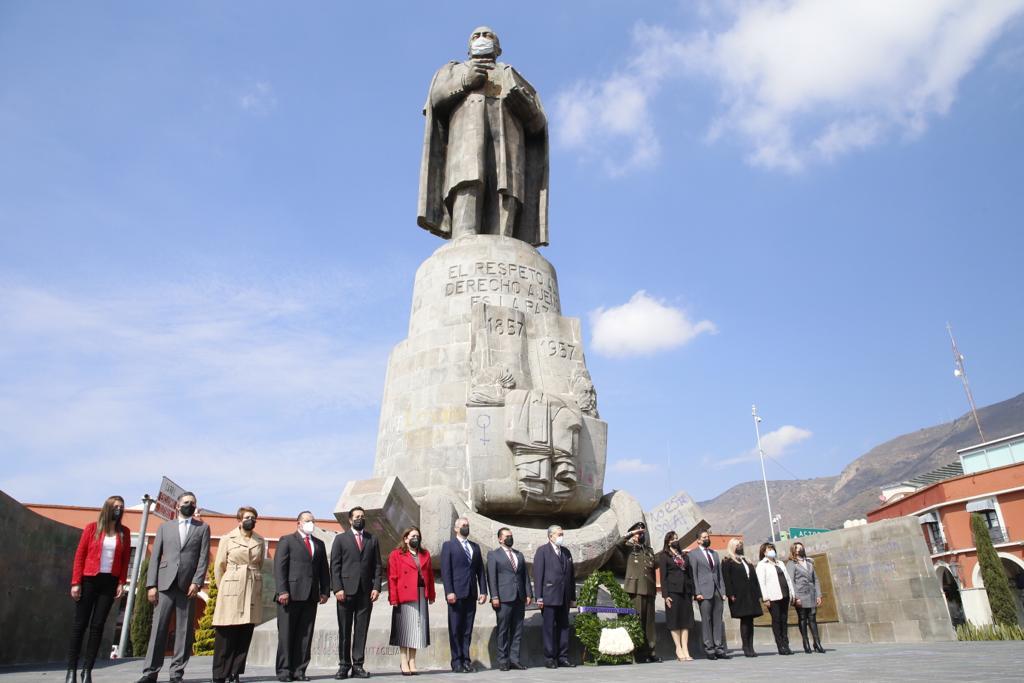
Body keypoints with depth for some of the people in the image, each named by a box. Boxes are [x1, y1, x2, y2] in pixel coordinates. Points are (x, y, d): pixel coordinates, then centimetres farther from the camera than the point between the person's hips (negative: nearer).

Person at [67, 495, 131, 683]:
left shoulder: (124, 532, 7)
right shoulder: (92, 527, 1)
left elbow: (125, 560, 6)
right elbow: (79, 556, -1)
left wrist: (122, 583, -2)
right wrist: (76, 582, -7)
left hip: (110, 582, 2)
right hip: (89, 580, -2)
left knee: (98, 625, 1)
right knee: (80, 624, 0)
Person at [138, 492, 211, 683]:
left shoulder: (203, 528, 11)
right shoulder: (165, 527, 15)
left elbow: (204, 557, 3)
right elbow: (155, 557, 9)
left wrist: (197, 582, -9)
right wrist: (151, 585, -1)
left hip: (188, 585, 0)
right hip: (166, 583, 1)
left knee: (184, 630, 1)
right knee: (158, 628, -2)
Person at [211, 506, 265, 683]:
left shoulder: (260, 541, 10)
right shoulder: (227, 539, 3)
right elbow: (219, 567, 6)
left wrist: (255, 585, 11)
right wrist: (223, 589, 6)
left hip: (253, 591, 3)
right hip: (231, 590, -3)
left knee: (245, 635, 2)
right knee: (226, 634, -1)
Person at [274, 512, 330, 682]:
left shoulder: (319, 544, 18)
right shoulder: (287, 541, 4)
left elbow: (324, 570, 16)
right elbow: (279, 567, -5)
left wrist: (325, 591, 5)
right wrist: (282, 591, -14)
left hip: (311, 596, 5)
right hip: (290, 595, -4)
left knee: (305, 635, 4)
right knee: (286, 634, 1)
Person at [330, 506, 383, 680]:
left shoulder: (372, 540, 13)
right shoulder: (341, 539, 7)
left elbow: (377, 566, 10)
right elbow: (335, 566, 1)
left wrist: (376, 587, -2)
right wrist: (337, 588, -8)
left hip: (366, 592, 2)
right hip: (346, 591, -2)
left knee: (361, 631, 3)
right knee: (344, 631, 3)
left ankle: (358, 665, 9)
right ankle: (344, 665, 12)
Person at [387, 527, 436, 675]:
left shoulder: (425, 554, 13)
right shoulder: (396, 555, -1)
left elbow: (430, 575, 12)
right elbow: (392, 578, -5)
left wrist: (431, 595, 6)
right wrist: (393, 598, -12)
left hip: (421, 597, 4)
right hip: (404, 597, -4)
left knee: (417, 629, 6)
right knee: (404, 629, 1)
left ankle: (412, 661, 15)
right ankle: (404, 662, 10)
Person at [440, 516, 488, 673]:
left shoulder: (475, 547, 17)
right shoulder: (448, 546, 2)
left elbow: (480, 571, 13)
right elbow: (445, 571, -6)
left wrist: (483, 591, 4)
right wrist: (449, 592, -14)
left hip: (471, 594, 4)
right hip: (456, 594, -4)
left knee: (467, 629, 6)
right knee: (455, 629, 0)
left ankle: (465, 659, 12)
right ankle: (457, 662, 6)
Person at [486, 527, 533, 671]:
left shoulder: (519, 555, 19)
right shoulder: (493, 555, 3)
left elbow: (525, 575, 16)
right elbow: (491, 577, -4)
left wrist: (529, 594, 7)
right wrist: (494, 597, -12)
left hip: (519, 598, 5)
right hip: (504, 598, -5)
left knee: (517, 630, 5)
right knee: (503, 630, -1)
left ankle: (514, 659, 11)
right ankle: (503, 660, 7)